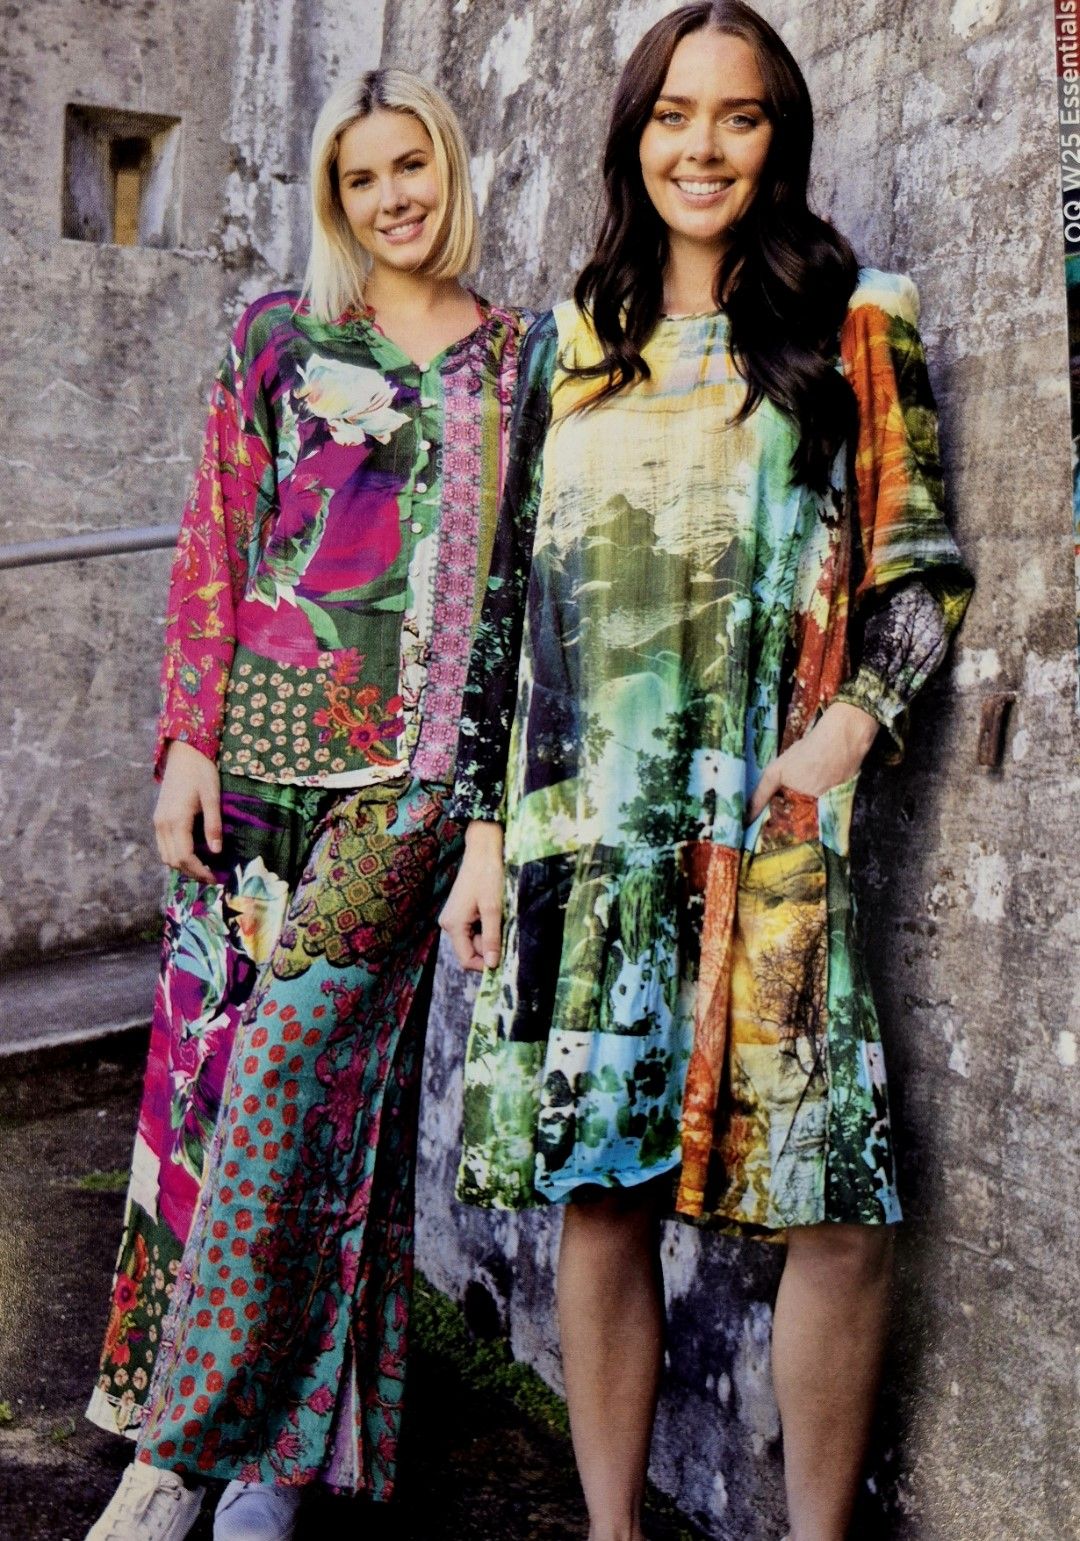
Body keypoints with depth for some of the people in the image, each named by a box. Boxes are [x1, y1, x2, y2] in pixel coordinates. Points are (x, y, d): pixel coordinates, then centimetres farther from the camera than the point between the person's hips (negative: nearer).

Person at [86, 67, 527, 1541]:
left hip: (412, 766, -1)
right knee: (220, 1051, 2)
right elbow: (213, 549, 6)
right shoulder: (277, 338, 10)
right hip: (261, 749, 1)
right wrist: (189, 742, -2)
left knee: (310, 1069, -9)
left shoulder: (517, 359, 11)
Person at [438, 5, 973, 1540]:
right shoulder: (570, 340, 14)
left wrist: (852, 725, -14)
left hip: (772, 833, -2)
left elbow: (921, 565, 5)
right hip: (584, 833, 3)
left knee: (836, 1206, -6)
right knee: (599, 1192, 6)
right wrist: (485, 826, 9)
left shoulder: (855, 326, 6)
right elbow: (511, 595, 13)